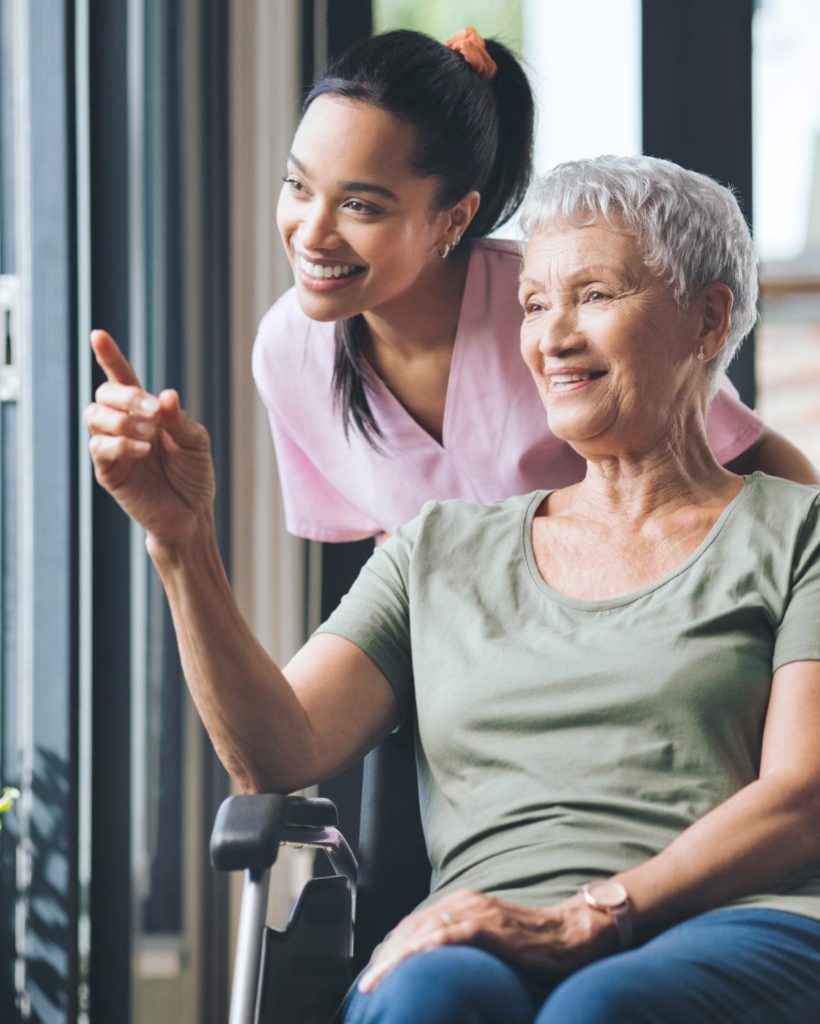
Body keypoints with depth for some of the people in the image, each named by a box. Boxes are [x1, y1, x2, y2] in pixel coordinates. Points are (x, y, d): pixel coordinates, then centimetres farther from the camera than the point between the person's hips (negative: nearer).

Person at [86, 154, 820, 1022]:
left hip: (734, 927, -2)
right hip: (482, 951, 2)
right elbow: (275, 755, 12)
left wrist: (582, 923, -14)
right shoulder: (442, 551, 27)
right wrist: (180, 537, -1)